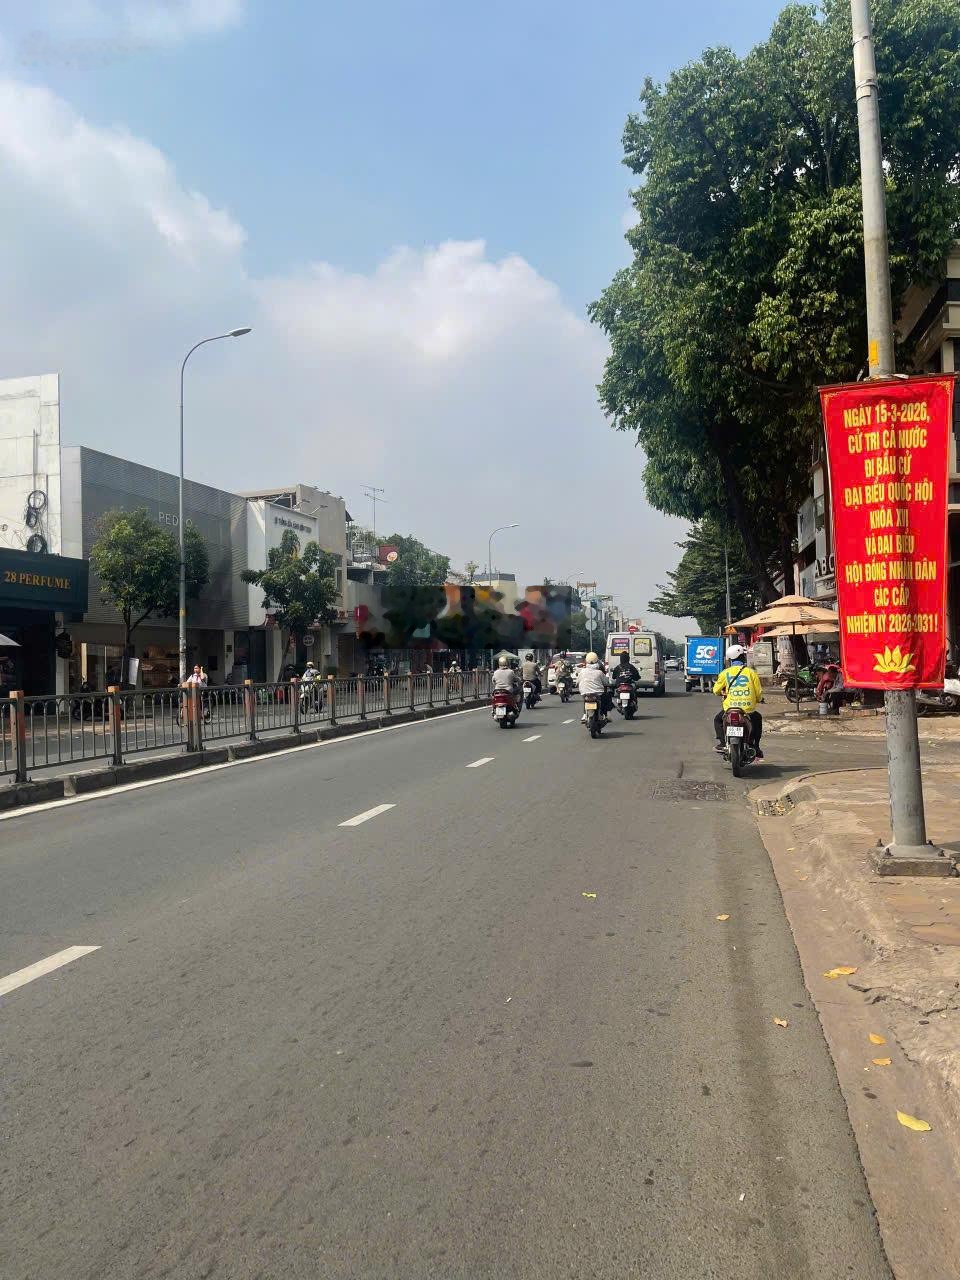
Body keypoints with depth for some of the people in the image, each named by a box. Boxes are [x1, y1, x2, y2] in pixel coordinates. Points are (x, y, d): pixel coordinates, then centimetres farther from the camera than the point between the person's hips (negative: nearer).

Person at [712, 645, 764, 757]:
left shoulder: (725, 673, 0)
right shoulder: (750, 672, 0)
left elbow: (716, 690, 5)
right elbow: (759, 693, 1)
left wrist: (722, 693, 29)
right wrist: (757, 700, 24)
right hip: (748, 709, 1)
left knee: (717, 719, 29)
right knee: (758, 719, 32)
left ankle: (721, 742, 8)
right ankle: (755, 747, 25)